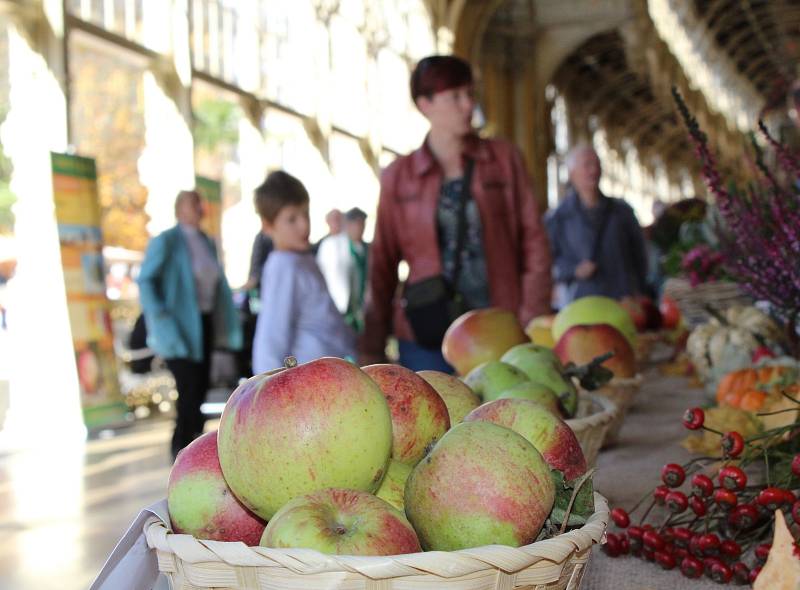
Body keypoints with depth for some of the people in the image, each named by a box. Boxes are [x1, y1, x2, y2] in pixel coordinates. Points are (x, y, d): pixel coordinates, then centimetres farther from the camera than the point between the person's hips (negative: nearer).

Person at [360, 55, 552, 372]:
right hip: (427, 337, 0)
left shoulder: (504, 159, 6)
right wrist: (371, 351, 5)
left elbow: (533, 242, 4)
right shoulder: (398, 176, 6)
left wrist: (533, 320, -6)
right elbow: (383, 266, 8)